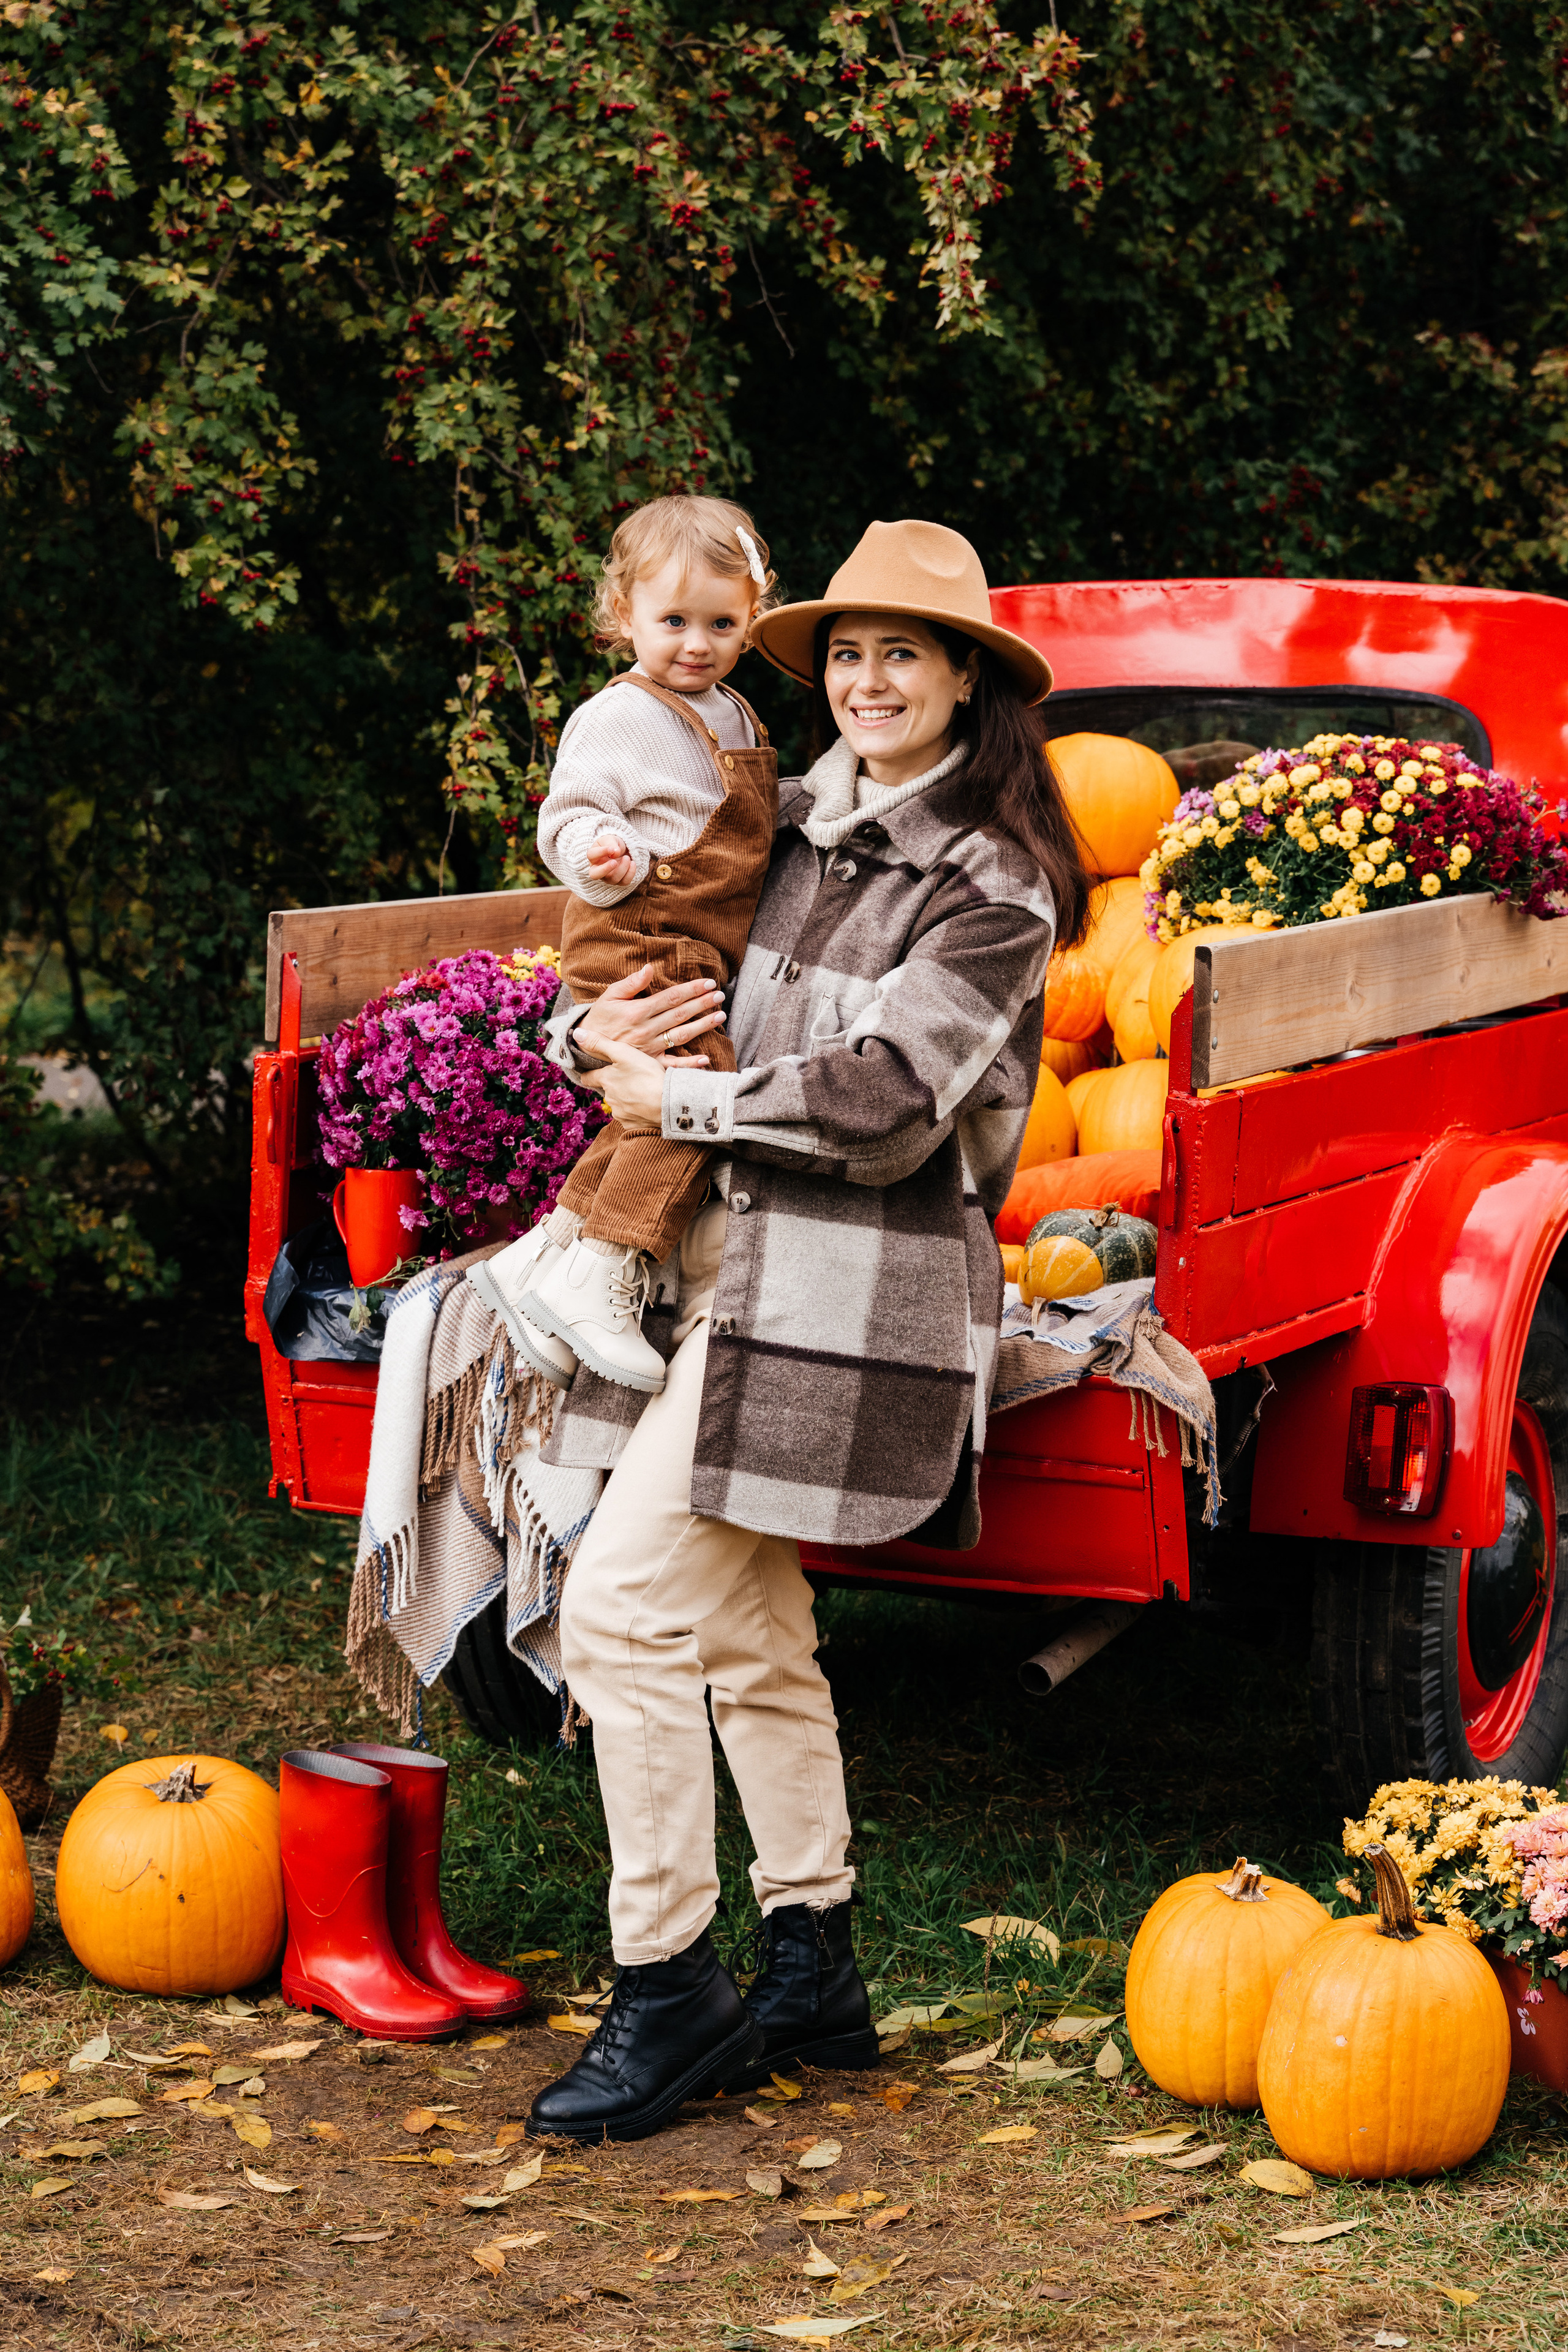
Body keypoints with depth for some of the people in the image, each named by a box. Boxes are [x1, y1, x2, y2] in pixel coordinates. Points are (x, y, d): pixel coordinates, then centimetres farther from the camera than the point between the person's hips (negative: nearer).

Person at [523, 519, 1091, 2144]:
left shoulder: (988, 888, -7)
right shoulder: (792, 823, 14)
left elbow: (877, 1100, -17)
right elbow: (638, 954, 20)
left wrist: (681, 1098, -10)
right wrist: (597, 1032, -2)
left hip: (849, 1297, -8)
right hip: (730, 1262, 8)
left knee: (622, 1606, -13)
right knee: (752, 1642, 13)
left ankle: (669, 1996, -3)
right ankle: (811, 1979, 25)